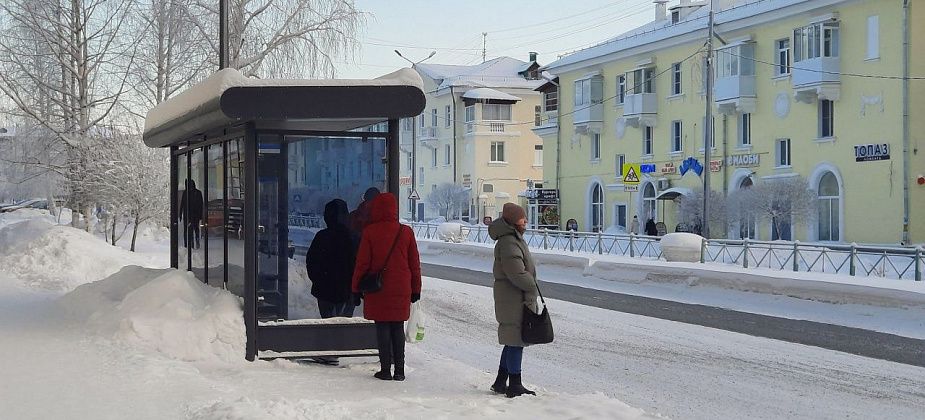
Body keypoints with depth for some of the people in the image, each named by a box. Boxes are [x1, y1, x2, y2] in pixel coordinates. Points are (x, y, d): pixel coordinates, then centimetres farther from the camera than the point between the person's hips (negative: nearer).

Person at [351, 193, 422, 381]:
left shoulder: (370, 232, -7)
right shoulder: (406, 232, 1)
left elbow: (362, 263, -4)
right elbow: (415, 263, 6)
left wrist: (356, 288, 5)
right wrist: (415, 289, 15)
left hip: (377, 289, -2)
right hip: (401, 290, 2)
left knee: (382, 328, 4)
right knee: (398, 328, 10)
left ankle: (386, 369, 3)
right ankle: (399, 370, 9)